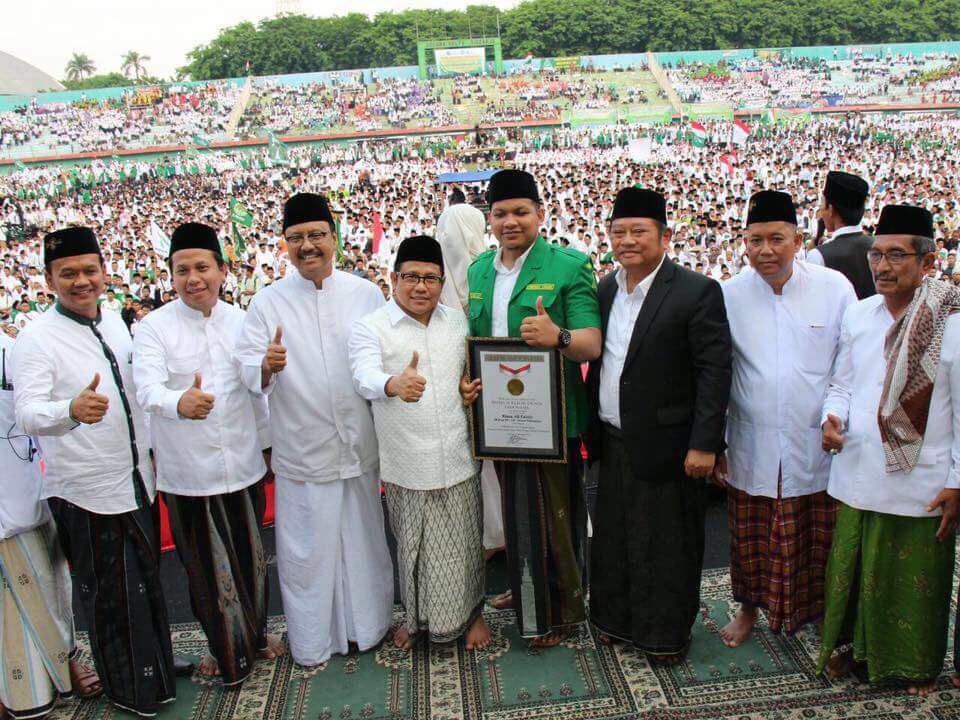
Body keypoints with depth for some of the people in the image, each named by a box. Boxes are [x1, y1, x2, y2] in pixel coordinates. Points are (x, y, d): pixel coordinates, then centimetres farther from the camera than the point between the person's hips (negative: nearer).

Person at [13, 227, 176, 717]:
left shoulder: (115, 322, 5)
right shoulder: (35, 339, -14)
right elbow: (28, 414, -25)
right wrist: (72, 410, -46)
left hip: (138, 480, 6)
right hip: (86, 492, -6)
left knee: (146, 582, 20)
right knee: (109, 595, 10)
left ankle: (155, 670, 40)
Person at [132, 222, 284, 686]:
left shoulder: (240, 321, 2)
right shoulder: (154, 327, -8)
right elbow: (147, 386, -24)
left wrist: (267, 446, 14)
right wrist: (179, 403, -46)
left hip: (243, 467, 3)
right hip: (186, 472, -3)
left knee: (251, 557, 17)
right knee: (205, 564, 11)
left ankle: (255, 634, 40)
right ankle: (224, 646, 33)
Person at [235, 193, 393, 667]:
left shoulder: (366, 294, 2)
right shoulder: (268, 302, -2)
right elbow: (247, 370, -8)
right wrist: (267, 366, -29)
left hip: (360, 446, 2)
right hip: (301, 450, -1)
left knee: (364, 540, 14)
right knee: (306, 549, 8)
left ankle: (368, 626, 35)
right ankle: (311, 642, 29)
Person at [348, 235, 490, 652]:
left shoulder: (457, 321, 6)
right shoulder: (371, 328, -7)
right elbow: (365, 378, -26)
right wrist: (394, 385, -47)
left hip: (457, 460, 3)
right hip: (405, 465, -2)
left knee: (463, 544, 13)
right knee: (411, 547, 14)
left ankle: (470, 614, 36)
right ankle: (416, 615, 38)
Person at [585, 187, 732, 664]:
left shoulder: (697, 292, -12)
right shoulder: (605, 290, 7)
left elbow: (715, 372, -14)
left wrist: (704, 444, -17)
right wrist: (591, 428, 12)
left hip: (667, 446, -6)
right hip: (614, 444, 6)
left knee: (666, 544, 7)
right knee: (613, 537, 17)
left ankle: (666, 633, 27)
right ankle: (617, 619, 37)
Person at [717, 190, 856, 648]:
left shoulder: (834, 288, -5)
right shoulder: (729, 296, -4)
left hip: (816, 445, 0)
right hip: (751, 450, 1)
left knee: (819, 544, 13)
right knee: (750, 541, 14)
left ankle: (822, 617, 38)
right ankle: (748, 609, 38)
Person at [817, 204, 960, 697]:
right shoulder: (857, 315, 3)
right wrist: (833, 416, -8)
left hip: (919, 484, -4)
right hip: (857, 476, 4)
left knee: (914, 578, 13)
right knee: (853, 569, 16)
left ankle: (918, 664, 36)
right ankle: (856, 645, 38)